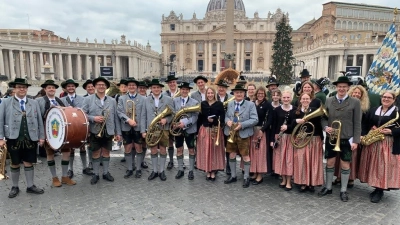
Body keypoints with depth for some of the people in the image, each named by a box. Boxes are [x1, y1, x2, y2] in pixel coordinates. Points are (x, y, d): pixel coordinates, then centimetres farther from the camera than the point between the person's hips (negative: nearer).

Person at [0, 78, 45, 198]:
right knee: (15, 164, 10)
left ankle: (30, 186, 20)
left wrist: (41, 136, 4)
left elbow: (40, 121, 8)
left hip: (30, 139, 1)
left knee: (28, 163, 9)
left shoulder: (34, 103, 9)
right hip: (13, 138, -1)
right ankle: (15, 187, 25)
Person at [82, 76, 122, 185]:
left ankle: (106, 173, 25)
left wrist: (118, 132, 4)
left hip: (108, 131, 2)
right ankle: (95, 174, 21)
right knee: (96, 153, 8)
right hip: (95, 131, -2)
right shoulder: (88, 99, 1)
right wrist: (93, 118, -19)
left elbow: (116, 117, 6)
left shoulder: (112, 101, 6)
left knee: (106, 152, 12)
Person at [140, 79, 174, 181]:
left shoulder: (168, 99, 1)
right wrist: (143, 130, -2)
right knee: (153, 150, 10)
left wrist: (166, 119, -19)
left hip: (164, 129, -1)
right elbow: (143, 116, 4)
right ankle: (155, 170, 24)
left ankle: (161, 171, 21)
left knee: (163, 150, 7)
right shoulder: (146, 100, 5)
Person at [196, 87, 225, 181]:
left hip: (216, 130, -2)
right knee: (205, 151, 4)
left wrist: (214, 120, -19)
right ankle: (207, 171, 15)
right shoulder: (202, 104, 6)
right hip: (204, 130, 2)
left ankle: (213, 171, 13)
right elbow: (200, 117, 7)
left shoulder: (219, 104, 0)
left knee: (215, 151, 3)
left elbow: (222, 117, -5)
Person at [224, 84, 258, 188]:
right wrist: (227, 121, -8)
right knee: (231, 154, 12)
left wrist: (242, 125, -21)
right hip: (231, 133, 5)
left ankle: (246, 178, 17)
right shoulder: (230, 104, 10)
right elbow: (226, 116, 16)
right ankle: (233, 176, 27)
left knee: (245, 155, 3)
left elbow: (255, 120, -10)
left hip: (243, 134, -4)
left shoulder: (250, 104, -5)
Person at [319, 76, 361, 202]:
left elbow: (357, 123, -4)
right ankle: (328, 188, 27)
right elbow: (323, 118, 8)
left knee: (345, 165, 8)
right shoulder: (328, 101, 3)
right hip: (330, 138, 2)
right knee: (329, 163, 11)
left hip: (347, 139, -2)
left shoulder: (355, 102, -3)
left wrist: (355, 140, -9)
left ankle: (343, 190, 24)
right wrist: (326, 127, -13)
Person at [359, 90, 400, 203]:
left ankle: (380, 191, 10)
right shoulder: (373, 110, 11)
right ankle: (377, 188, 22)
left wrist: (391, 132, -21)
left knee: (384, 167, -2)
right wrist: (365, 134, -4)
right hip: (372, 142, 4)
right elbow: (365, 124, 11)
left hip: (388, 144, -4)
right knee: (373, 165, 9)